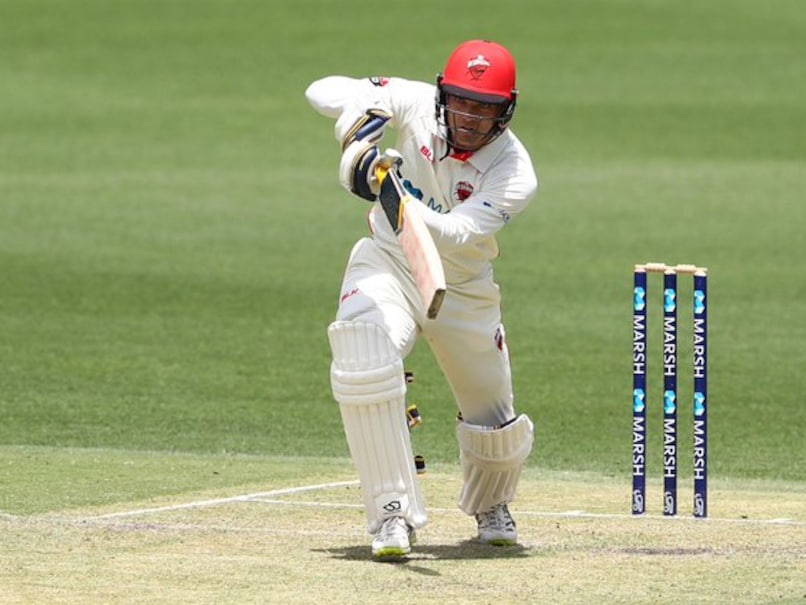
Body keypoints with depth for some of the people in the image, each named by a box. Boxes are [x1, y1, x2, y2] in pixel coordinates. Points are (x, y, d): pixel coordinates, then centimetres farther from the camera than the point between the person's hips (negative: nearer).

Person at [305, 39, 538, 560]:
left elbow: (453, 235, -36)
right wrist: (362, 108, -35)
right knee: (363, 366, -31)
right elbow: (323, 91, -12)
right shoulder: (418, 105, -17)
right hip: (388, 264, 0)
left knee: (497, 430, 7)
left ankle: (490, 506, 44)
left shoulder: (515, 176, -23)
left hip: (464, 291, 0)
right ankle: (394, 513, -22)